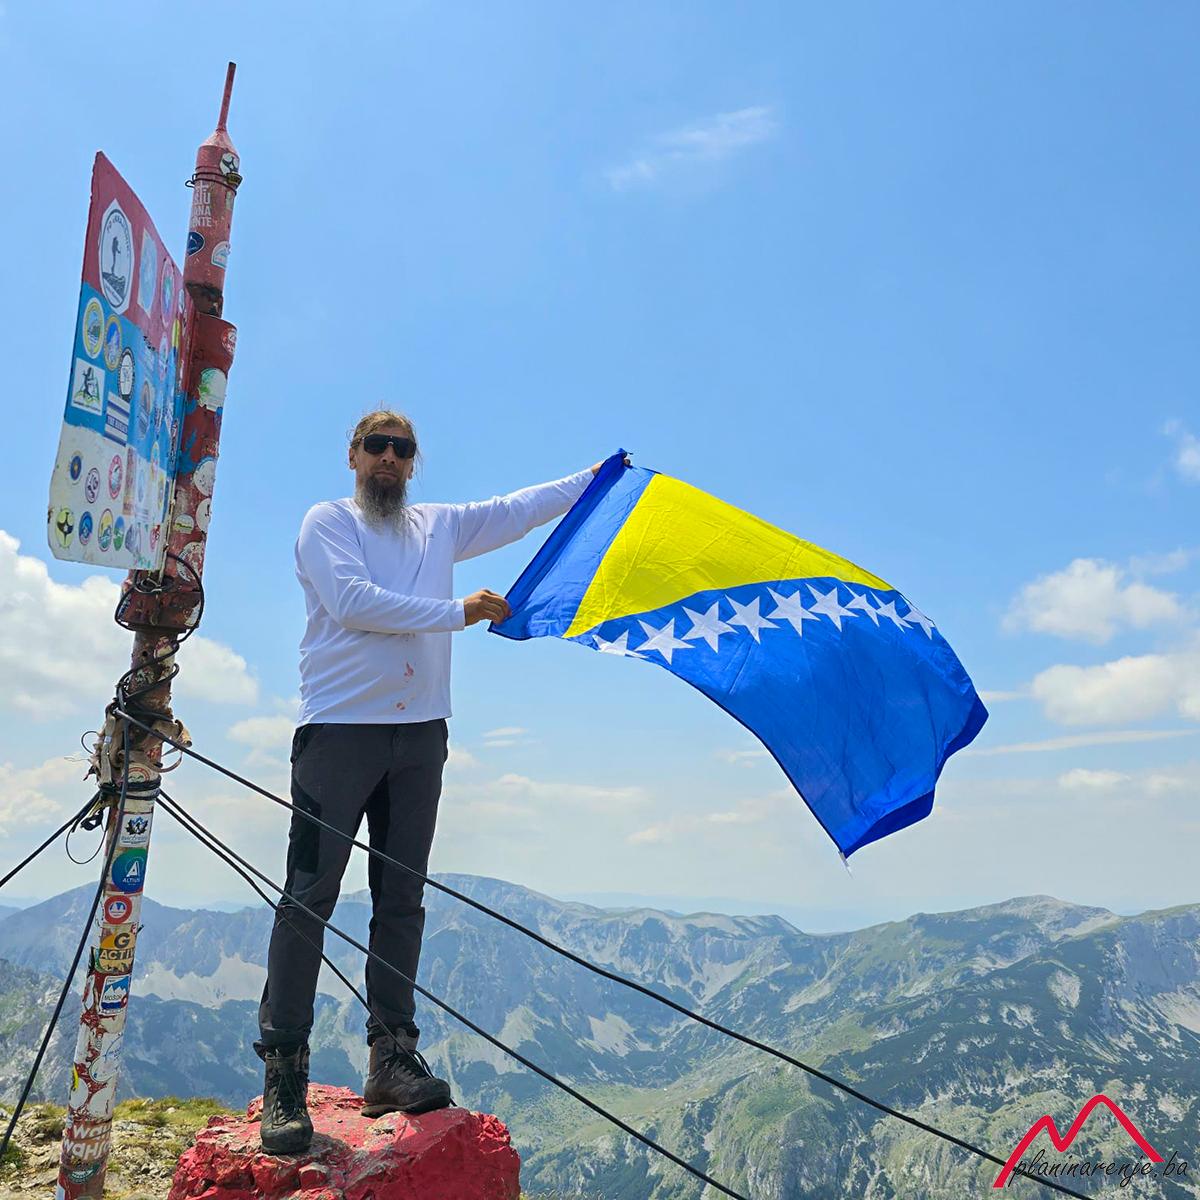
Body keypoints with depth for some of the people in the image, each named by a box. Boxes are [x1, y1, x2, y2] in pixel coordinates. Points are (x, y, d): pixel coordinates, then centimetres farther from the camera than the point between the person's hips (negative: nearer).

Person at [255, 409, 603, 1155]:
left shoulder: (439, 526, 18)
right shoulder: (327, 522, 3)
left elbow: (520, 510, 24)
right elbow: (352, 602, -13)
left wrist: (597, 475, 25)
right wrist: (459, 613, -10)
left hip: (418, 734, 5)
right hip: (340, 729, -4)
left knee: (403, 897, 5)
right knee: (311, 895, -5)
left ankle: (393, 1060, 11)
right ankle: (284, 1076, 1)